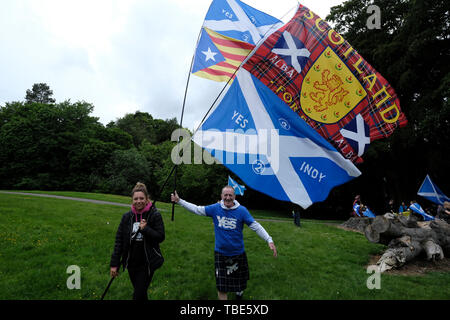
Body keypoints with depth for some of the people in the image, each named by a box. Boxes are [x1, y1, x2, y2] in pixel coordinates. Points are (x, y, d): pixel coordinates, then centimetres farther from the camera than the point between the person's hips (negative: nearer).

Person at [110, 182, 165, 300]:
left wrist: (146, 229, -22)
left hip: (147, 264, -4)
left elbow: (161, 237, -9)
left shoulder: (155, 215, -11)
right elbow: (119, 240, 2)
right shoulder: (127, 217, -2)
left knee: (138, 295, -1)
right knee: (140, 292, 19)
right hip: (131, 263, 4)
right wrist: (114, 264, 1)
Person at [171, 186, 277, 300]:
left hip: (238, 253, 0)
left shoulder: (242, 210, -13)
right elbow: (197, 209, -3)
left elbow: (256, 226, -14)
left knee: (239, 282, 20)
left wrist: (269, 240, -22)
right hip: (220, 253, 0)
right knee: (222, 287, 4)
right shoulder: (215, 208, -8)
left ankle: (239, 295, 54)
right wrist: (179, 201, -6)